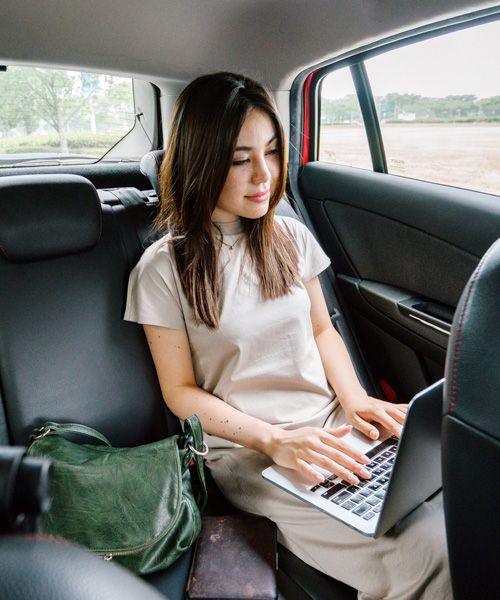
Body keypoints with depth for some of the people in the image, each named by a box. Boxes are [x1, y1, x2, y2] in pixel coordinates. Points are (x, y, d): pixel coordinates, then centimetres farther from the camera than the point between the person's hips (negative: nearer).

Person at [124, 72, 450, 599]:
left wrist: (354, 397, -5)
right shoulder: (163, 269, -8)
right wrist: (274, 440, -18)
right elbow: (181, 391, -5)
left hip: (330, 426, 5)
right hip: (246, 449, -4)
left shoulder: (291, 236, 5)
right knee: (427, 549, -21)